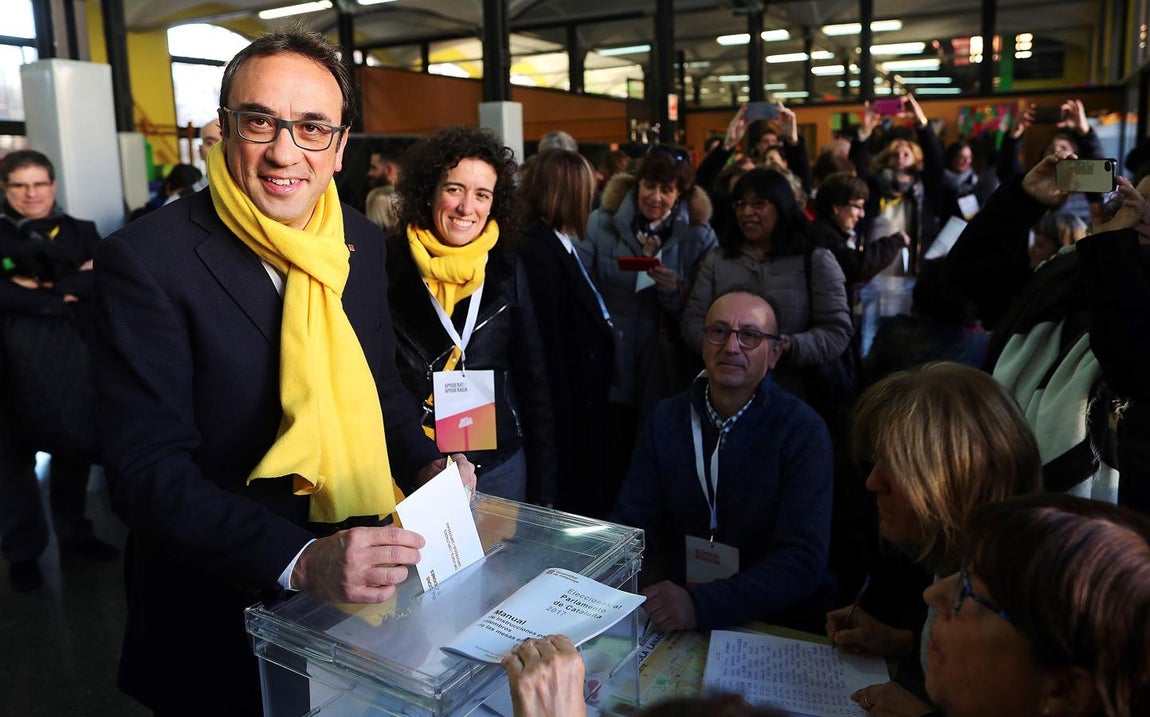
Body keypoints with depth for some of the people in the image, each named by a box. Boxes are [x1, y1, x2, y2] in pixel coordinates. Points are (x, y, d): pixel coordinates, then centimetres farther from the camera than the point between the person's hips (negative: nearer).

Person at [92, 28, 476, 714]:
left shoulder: (363, 243, -1)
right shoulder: (146, 260, -18)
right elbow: (148, 469, -22)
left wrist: (426, 465, -7)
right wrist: (298, 561, -33)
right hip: (220, 624, -5)